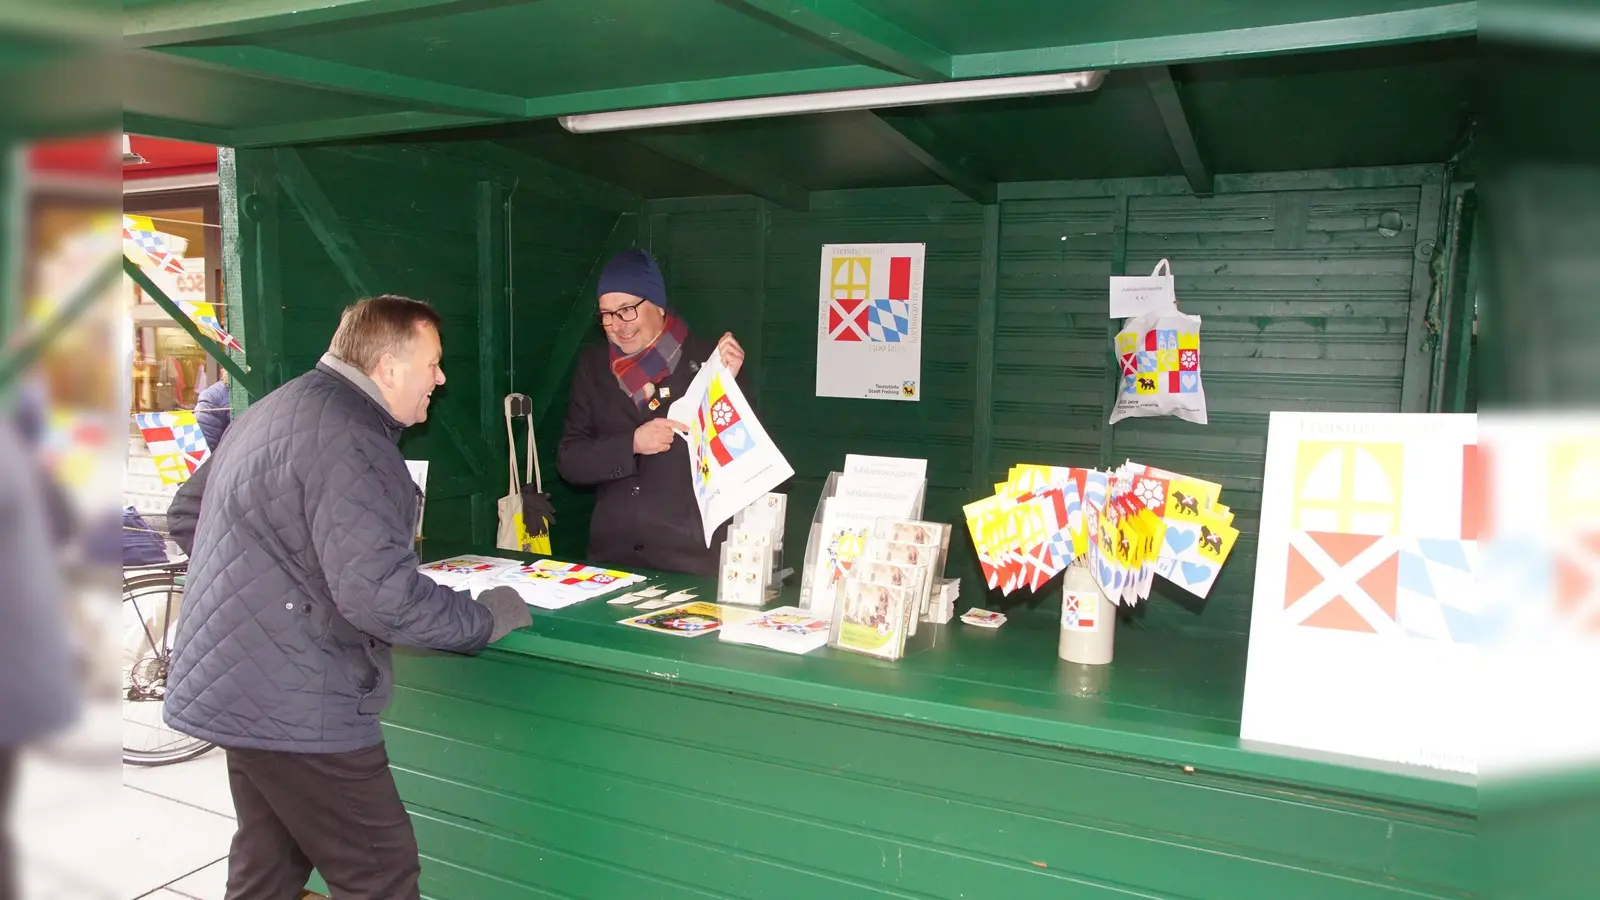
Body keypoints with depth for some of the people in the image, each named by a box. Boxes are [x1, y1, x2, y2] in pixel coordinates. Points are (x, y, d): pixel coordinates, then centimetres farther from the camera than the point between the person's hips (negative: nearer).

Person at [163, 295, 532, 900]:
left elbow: (186, 514, 23)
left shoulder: (273, 411, 12)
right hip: (295, 708, -10)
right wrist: (485, 619, -15)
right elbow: (382, 595, -28)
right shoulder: (350, 442, -21)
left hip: (241, 690, 10)